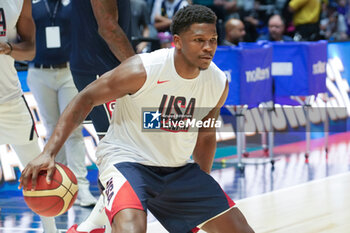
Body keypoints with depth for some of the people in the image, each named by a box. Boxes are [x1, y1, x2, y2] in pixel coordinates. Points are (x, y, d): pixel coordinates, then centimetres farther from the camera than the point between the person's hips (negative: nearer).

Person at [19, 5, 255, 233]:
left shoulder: (219, 84, -5)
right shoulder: (142, 70, -21)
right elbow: (86, 98, -15)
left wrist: (203, 188, 20)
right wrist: (49, 153, -23)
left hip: (178, 169, 6)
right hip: (126, 161, -6)